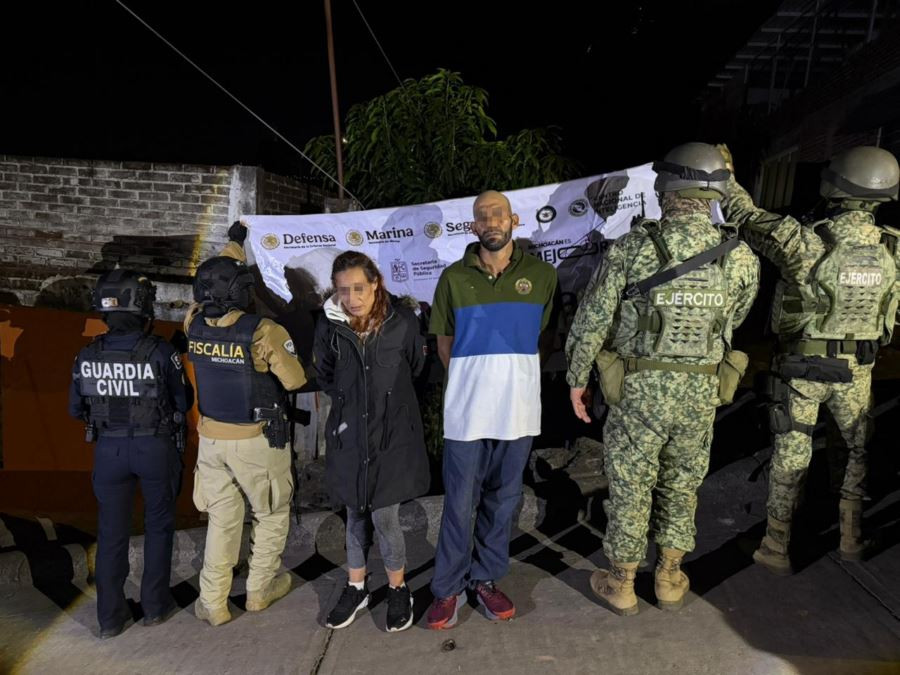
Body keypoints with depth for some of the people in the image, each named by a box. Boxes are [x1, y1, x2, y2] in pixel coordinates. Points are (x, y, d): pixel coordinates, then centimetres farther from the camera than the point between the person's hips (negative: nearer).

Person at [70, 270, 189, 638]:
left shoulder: (87, 356, -8)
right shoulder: (161, 352, -19)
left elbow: (76, 409, 3)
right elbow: (183, 402, -8)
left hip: (110, 449, 3)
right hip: (156, 447, -2)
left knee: (111, 531, 15)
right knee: (158, 525, 16)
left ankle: (110, 617, 24)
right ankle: (155, 605, 25)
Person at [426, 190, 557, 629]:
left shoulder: (542, 276, 1)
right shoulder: (454, 277, 0)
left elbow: (542, 334, 12)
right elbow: (445, 342, 7)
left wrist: (512, 374, 10)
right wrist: (472, 379, 5)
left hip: (518, 408, 2)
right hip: (466, 410, -1)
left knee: (502, 500, 13)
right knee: (459, 502, 4)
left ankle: (486, 579, 30)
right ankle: (449, 587, 21)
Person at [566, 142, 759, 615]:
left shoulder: (632, 249, -14)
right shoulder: (740, 258, -5)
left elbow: (592, 320, -10)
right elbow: (734, 320, 11)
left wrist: (577, 378, 3)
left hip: (639, 390, -2)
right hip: (701, 394, 3)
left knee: (630, 486, 12)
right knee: (682, 486, 20)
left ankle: (621, 585, 27)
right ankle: (669, 579, 34)